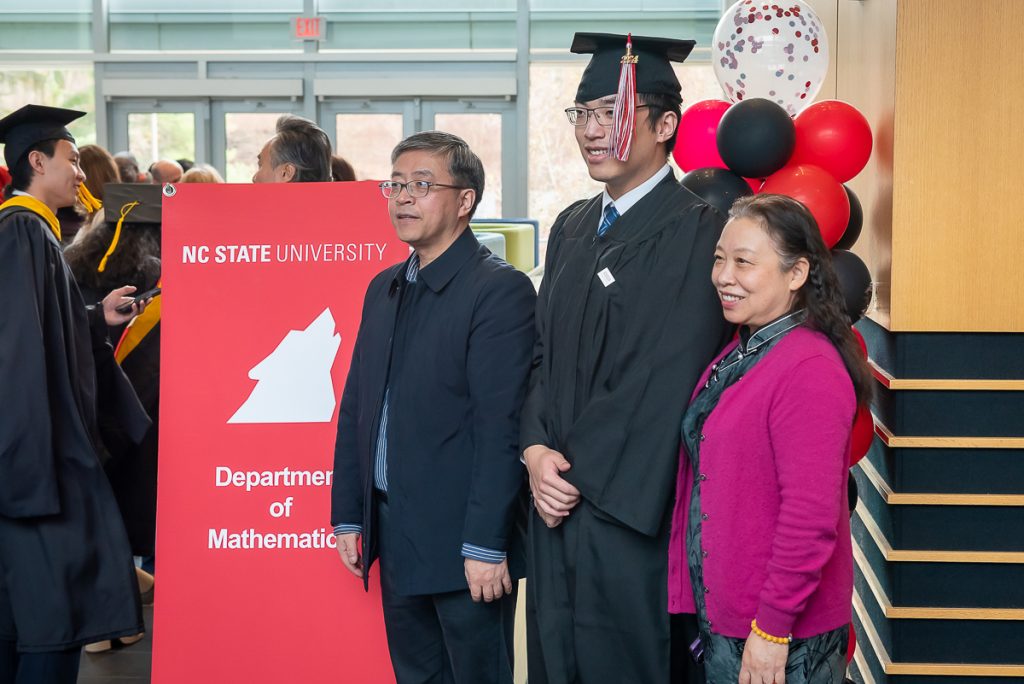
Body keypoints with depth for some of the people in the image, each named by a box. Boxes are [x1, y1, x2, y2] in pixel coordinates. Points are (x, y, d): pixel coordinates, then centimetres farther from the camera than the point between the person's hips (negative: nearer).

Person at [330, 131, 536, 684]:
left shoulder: (499, 290, -12)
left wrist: (486, 545, -20)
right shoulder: (384, 288, 13)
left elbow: (500, 427, -17)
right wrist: (348, 514, 12)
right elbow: (356, 407, 15)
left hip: (461, 541, -7)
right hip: (393, 534, 7)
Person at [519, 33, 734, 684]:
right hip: (559, 505, 7)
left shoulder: (695, 232, -13)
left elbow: (662, 380, -17)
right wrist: (537, 451, -4)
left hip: (630, 511, -7)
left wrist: (575, 469, -12)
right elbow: (544, 354, 12)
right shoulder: (573, 227, 12)